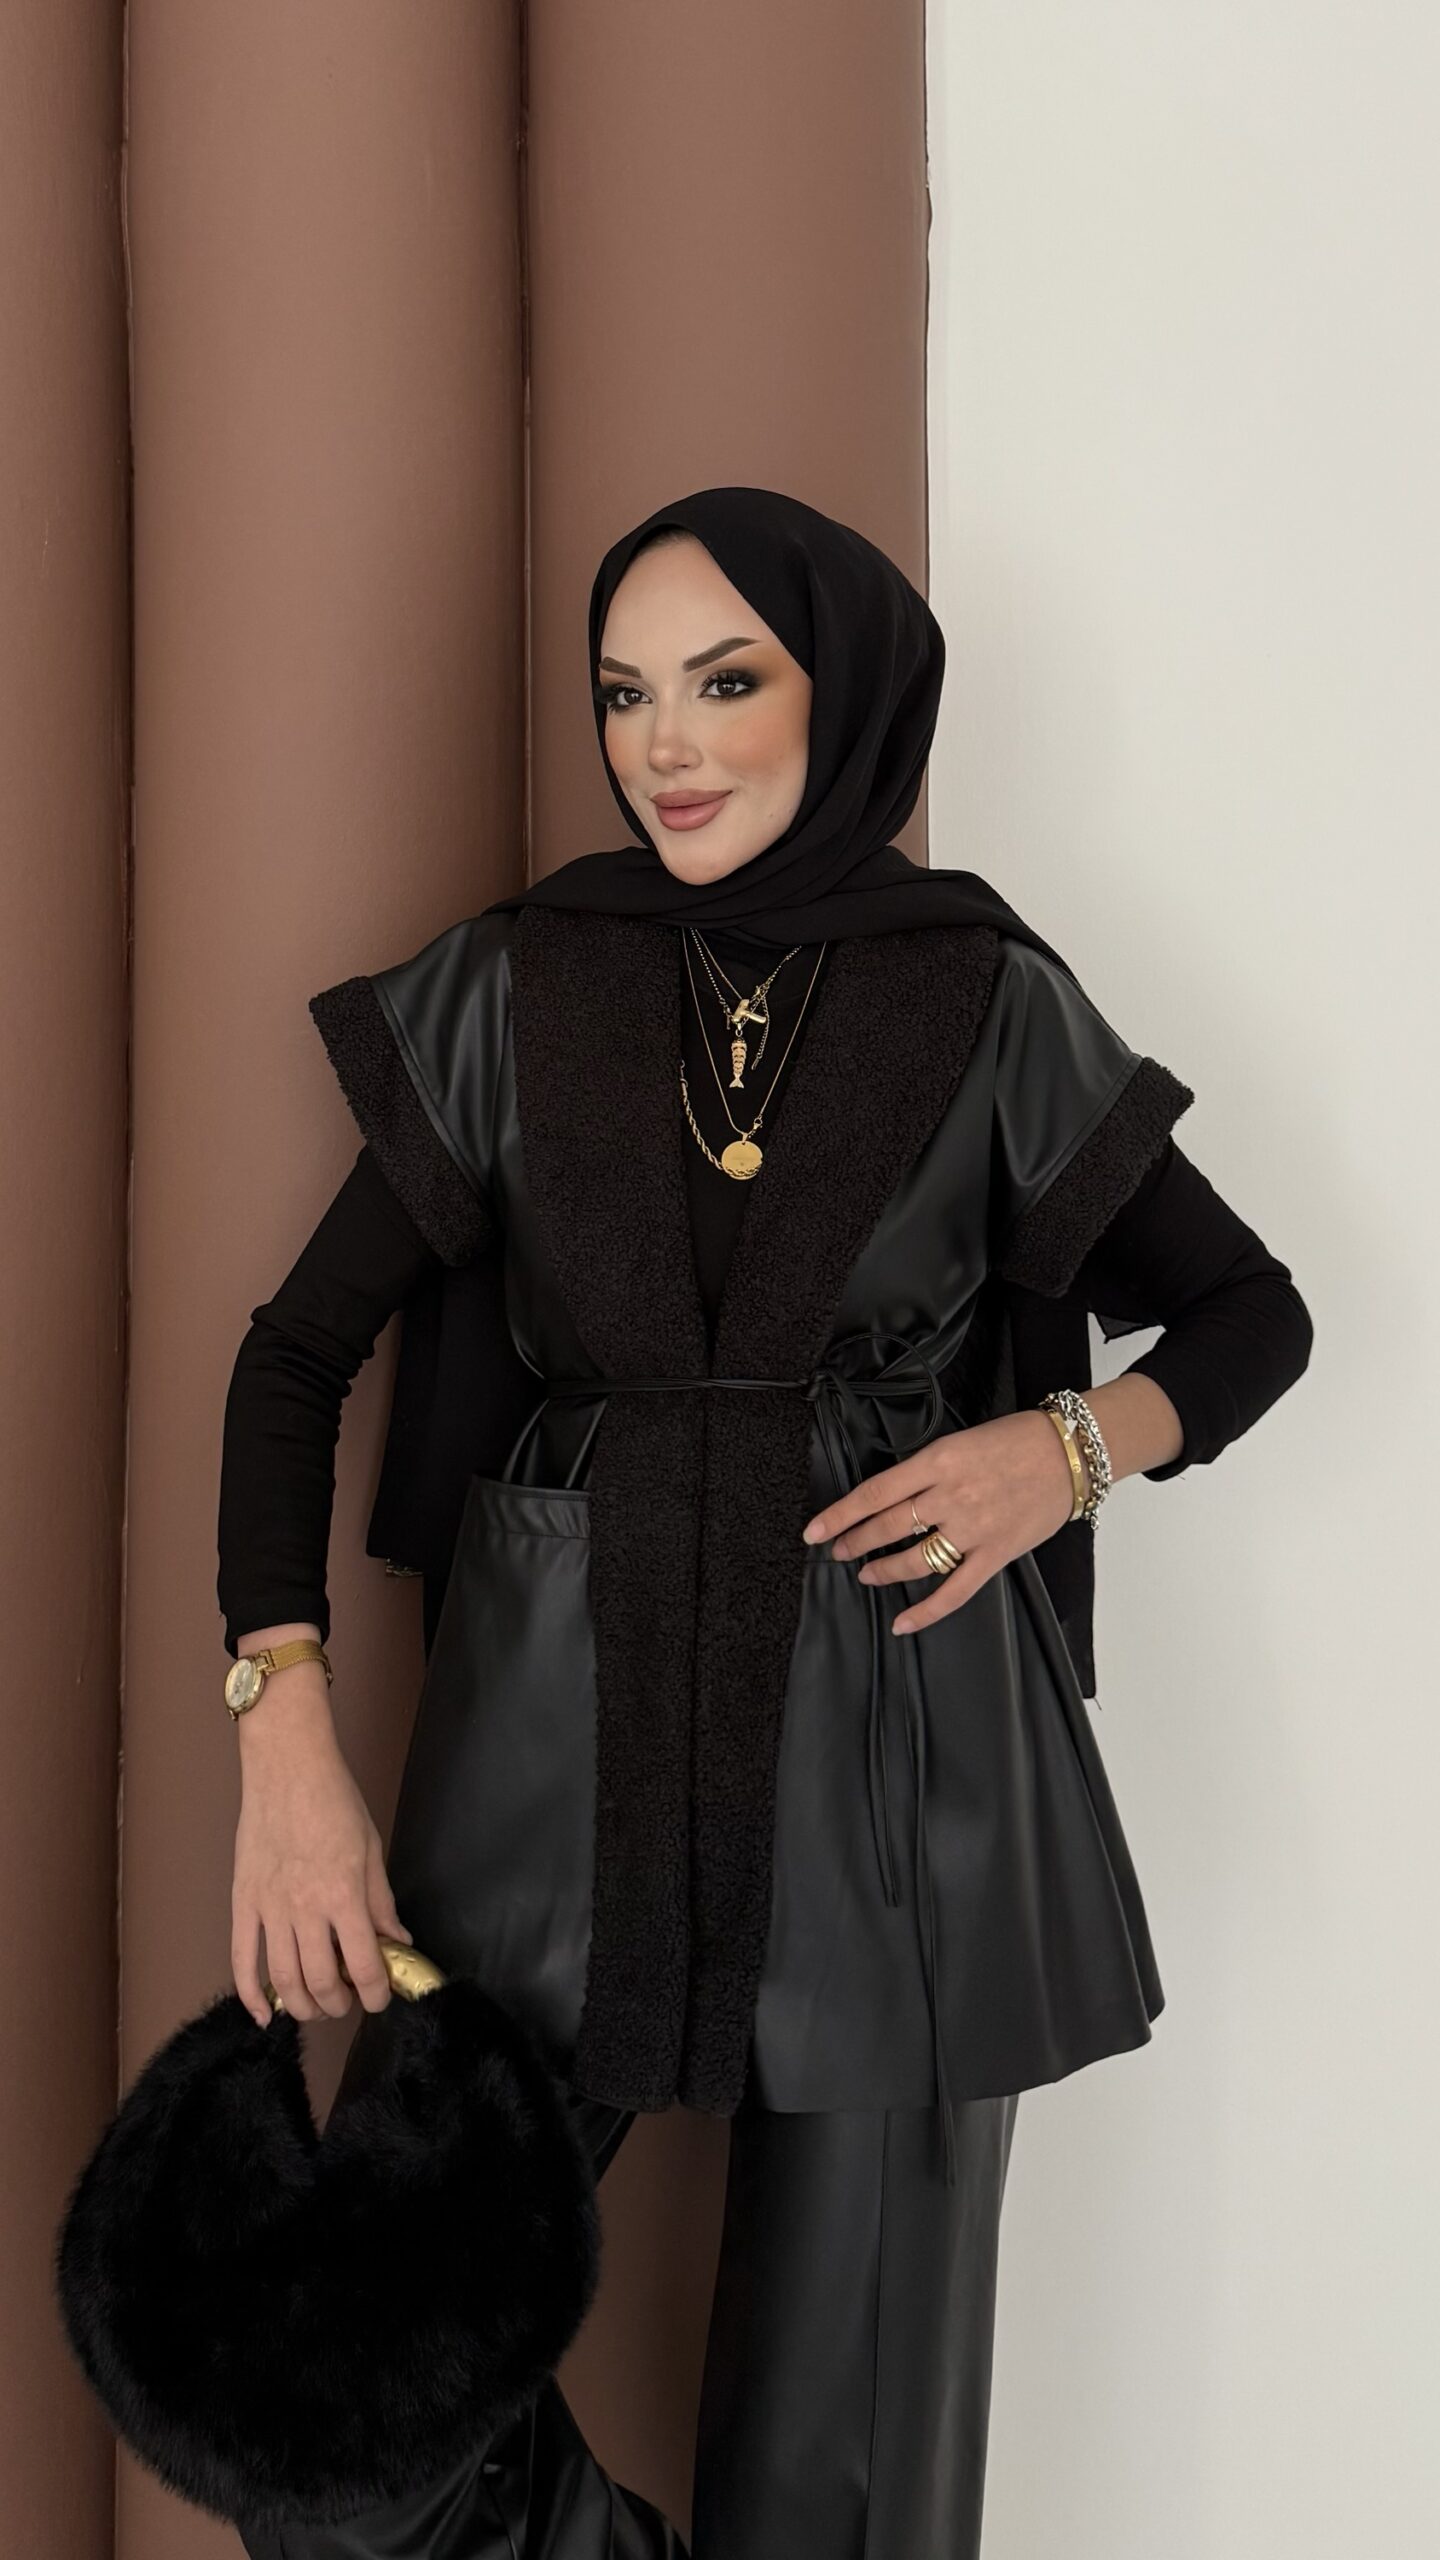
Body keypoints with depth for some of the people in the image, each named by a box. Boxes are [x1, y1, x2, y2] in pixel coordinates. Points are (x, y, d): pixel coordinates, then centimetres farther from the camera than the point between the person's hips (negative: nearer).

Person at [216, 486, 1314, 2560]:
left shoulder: (990, 1005, 0)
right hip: (561, 1731, 1)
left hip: (896, 1756, -1)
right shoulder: (514, 988, 2)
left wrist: (1077, 1441, -11)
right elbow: (297, 1352, 1)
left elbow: (1256, 1314, 11)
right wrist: (286, 1743, -12)